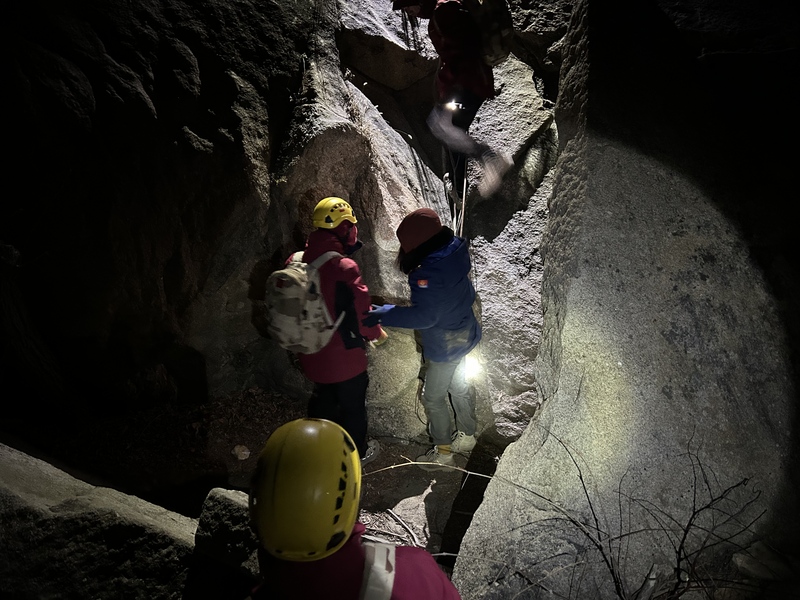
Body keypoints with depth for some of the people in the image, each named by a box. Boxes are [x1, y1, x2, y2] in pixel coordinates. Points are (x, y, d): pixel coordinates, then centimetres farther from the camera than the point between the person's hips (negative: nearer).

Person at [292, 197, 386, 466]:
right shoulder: (345, 268, -28)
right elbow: (361, 313, -21)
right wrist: (376, 333, 0)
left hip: (311, 351, 6)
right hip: (344, 353, -6)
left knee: (323, 396, 30)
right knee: (352, 403, 18)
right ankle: (357, 452, 39)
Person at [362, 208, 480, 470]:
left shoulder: (430, 273, -33)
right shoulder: (454, 255, -6)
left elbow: (423, 316, -33)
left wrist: (383, 314, -28)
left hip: (445, 346, -9)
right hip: (463, 336, 9)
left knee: (433, 397, 10)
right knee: (459, 387, 25)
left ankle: (443, 452, 26)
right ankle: (466, 436, 44)